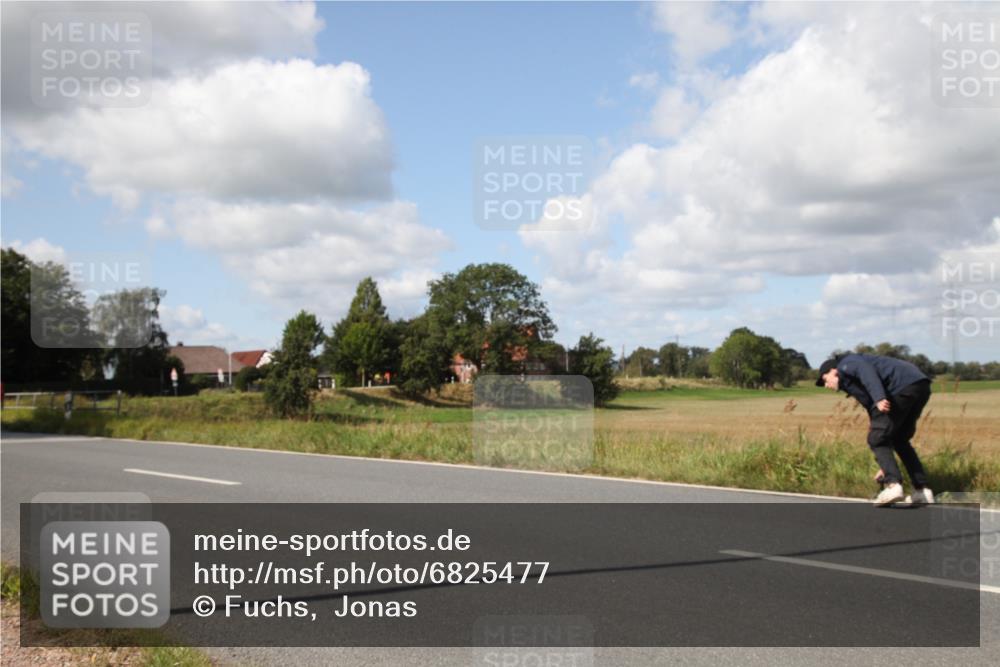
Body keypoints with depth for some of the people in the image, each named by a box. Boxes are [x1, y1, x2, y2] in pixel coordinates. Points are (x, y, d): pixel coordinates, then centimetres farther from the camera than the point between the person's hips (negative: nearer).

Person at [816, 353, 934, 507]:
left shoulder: (846, 364, 11)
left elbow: (867, 372, -12)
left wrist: (879, 398, -28)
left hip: (904, 386, -9)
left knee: (877, 439, -2)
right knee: (899, 440, 21)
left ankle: (893, 485, -16)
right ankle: (922, 490, 15)